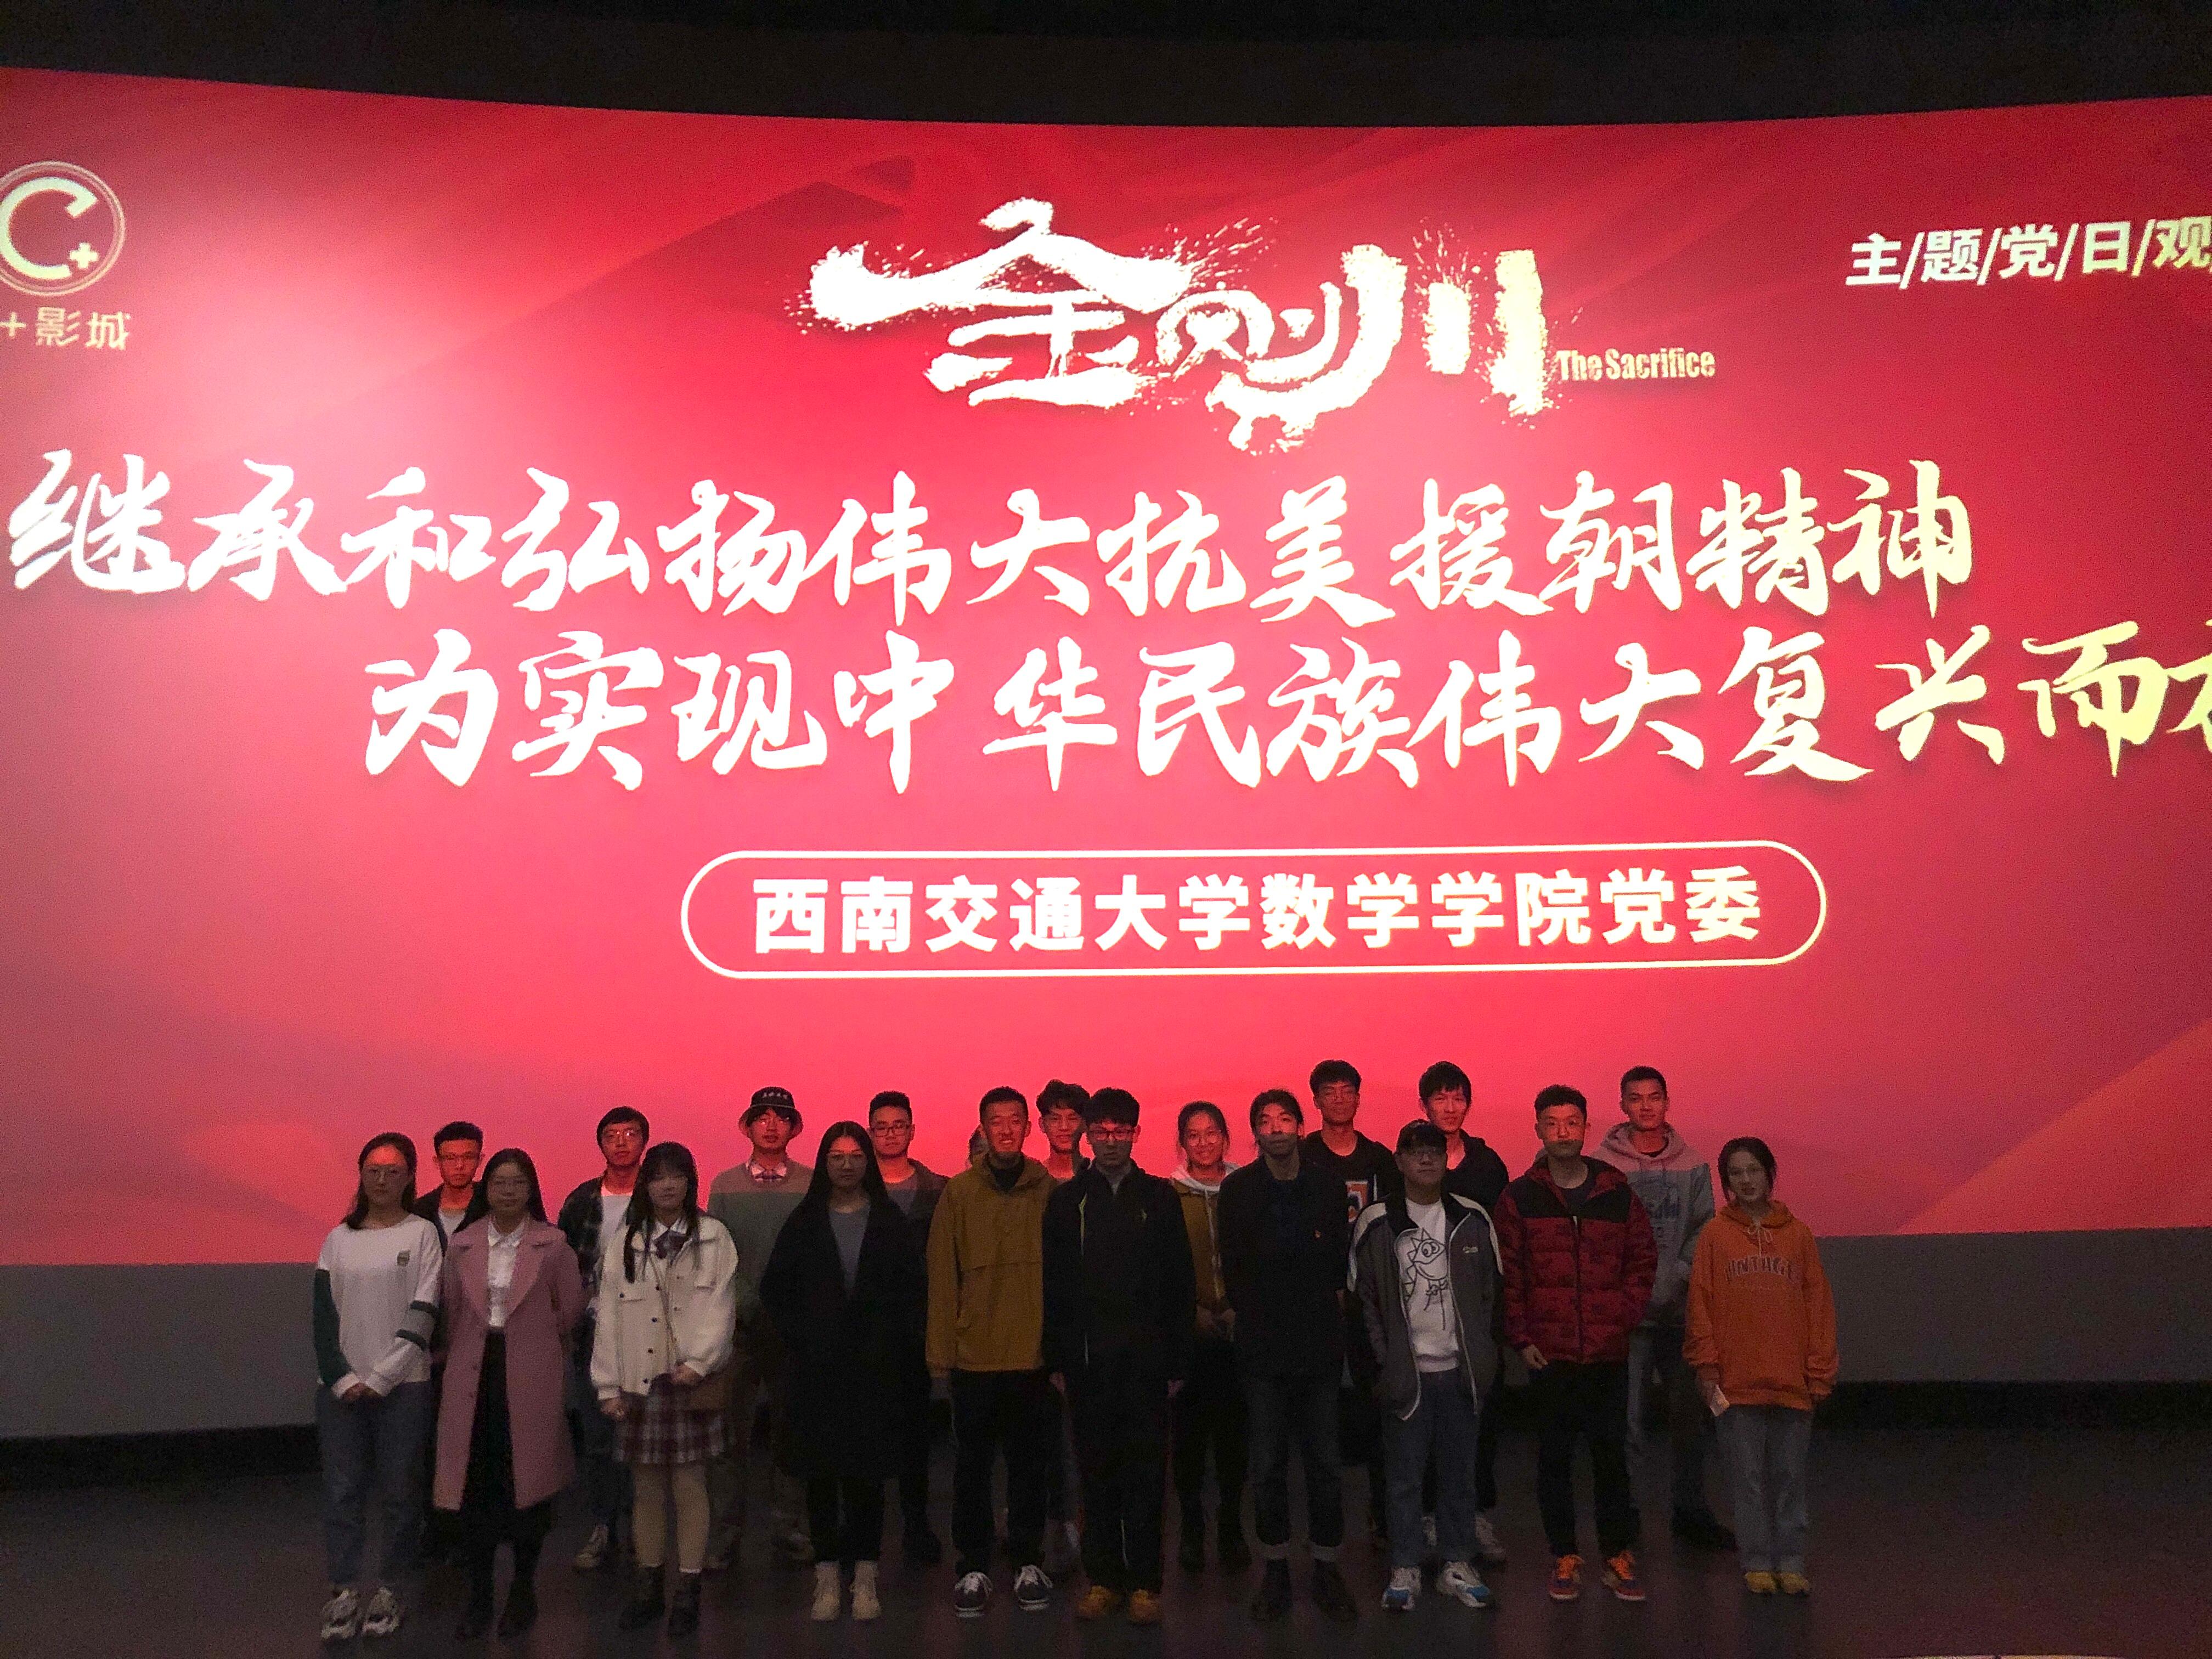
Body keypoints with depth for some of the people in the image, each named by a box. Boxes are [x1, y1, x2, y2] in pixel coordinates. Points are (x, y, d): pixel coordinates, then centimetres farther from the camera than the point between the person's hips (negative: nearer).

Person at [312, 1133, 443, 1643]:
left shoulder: (422, 1233, 0)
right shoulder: (338, 1239, 9)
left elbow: (423, 1315, -4)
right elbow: (324, 1315, 5)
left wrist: (380, 1378, -9)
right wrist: (342, 1377, -7)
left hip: (403, 1385, -2)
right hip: (341, 1385, 2)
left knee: (399, 1491, 2)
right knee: (341, 1489, 1)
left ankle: (388, 1591, 13)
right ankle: (343, 1592, 10)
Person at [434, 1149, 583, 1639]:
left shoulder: (553, 1244, -4)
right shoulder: (462, 1244, 4)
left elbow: (571, 1307, 3)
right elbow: (451, 1309, 11)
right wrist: (461, 1354, 11)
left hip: (530, 1378, -2)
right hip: (473, 1375, 2)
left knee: (525, 1480, 6)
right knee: (474, 1484, 4)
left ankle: (523, 1592, 21)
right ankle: (479, 1595, 17)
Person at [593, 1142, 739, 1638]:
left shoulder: (713, 1236, 0)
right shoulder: (624, 1239, 5)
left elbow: (721, 1306, -4)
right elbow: (609, 1314, 4)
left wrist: (697, 1362, -15)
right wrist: (609, 1385, 1)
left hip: (692, 1381, -2)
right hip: (638, 1381, 2)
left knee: (690, 1486, 2)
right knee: (646, 1488, 9)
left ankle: (688, 1590, 12)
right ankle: (649, 1584, 22)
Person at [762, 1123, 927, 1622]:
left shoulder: (890, 1221, 4)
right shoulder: (805, 1221, 5)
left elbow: (913, 1287, 3)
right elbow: (774, 1286, 6)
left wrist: (899, 1345, -4)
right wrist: (798, 1337, -1)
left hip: (875, 1366, 0)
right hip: (817, 1367, 1)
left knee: (868, 1471, 3)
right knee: (820, 1472, 3)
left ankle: (864, 1578, 12)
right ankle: (828, 1577, 13)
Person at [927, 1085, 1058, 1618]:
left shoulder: (1049, 1192, 1)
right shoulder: (959, 1193, -1)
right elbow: (942, 1276, 0)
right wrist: (941, 1352, -3)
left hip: (1035, 1355, 0)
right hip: (975, 1355, 0)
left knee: (1030, 1463, 10)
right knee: (972, 1464, 8)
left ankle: (1029, 1563, 23)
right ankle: (972, 1568, 19)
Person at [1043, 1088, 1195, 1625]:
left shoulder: (1160, 1198, 5)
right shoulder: (1066, 1200, 6)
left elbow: (1181, 1285, 4)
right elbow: (1053, 1285, 5)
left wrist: (1177, 1360, -2)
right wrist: (1057, 1359, -1)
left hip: (1145, 1360, -1)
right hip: (1087, 1360, 1)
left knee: (1146, 1473, 2)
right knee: (1096, 1472, 7)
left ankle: (1144, 1582, 10)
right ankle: (1103, 1577, 18)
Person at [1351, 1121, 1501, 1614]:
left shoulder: (1473, 1219, 3)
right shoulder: (1376, 1223, -3)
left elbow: (1491, 1292, 9)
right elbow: (1364, 1297, 0)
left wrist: (1484, 1359, 4)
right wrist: (1383, 1360, -5)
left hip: (1460, 1369, 2)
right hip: (1405, 1371, -2)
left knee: (1459, 1472, 10)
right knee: (1405, 1476, 5)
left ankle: (1457, 1565, 23)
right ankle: (1405, 1570, 17)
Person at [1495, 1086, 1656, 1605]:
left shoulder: (1617, 1193, 4)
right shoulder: (1520, 1198, 0)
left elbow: (1641, 1260, 9)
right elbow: (1508, 1275, 1)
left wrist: (1622, 1318, -3)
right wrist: (1522, 1338, -4)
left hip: (1608, 1353, 1)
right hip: (1549, 1353, -1)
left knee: (1611, 1454, 7)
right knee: (1554, 1456, 7)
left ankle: (1618, 1555, 19)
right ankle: (1565, 1557, 19)